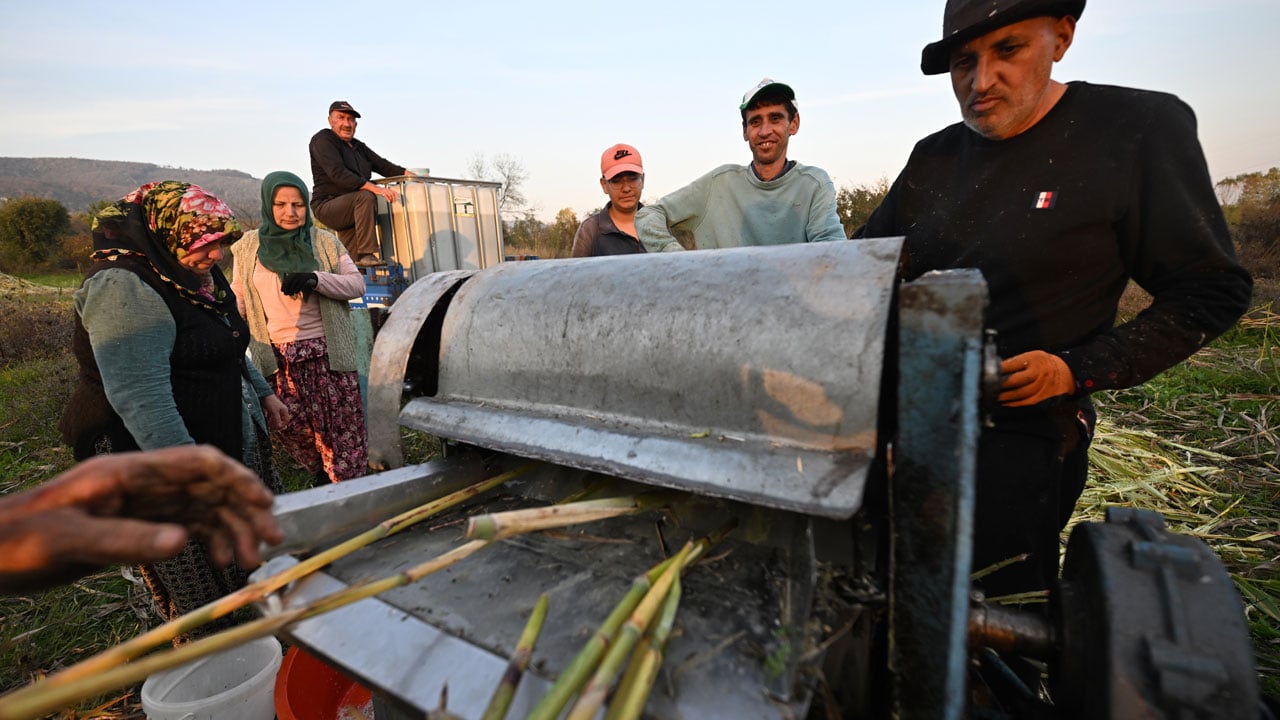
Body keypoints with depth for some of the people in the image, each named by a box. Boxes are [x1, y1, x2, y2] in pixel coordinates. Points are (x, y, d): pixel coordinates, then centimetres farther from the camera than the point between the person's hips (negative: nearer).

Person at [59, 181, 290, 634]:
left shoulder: (195, 275, 11)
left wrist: (262, 393, 21)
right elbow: (140, 397, -30)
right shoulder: (124, 289, -21)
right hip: (152, 457, -10)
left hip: (228, 440, 10)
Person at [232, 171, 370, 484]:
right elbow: (239, 302, 15)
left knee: (341, 426, -1)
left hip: (329, 352, -2)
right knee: (291, 428, 6)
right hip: (277, 357, 2)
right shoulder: (248, 247, 7)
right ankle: (323, 476, 30)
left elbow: (357, 284, -3)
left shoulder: (324, 241, 2)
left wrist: (316, 280, -18)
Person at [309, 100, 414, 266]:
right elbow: (338, 173, -22)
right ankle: (366, 255, -35)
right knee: (366, 197, -32)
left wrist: (411, 175, -5)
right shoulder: (323, 140, -6)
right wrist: (374, 188, -33)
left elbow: (382, 165, 12)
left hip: (348, 207, 8)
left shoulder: (357, 146, 20)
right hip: (327, 206, -8)